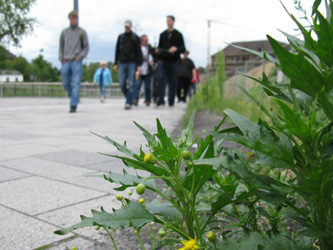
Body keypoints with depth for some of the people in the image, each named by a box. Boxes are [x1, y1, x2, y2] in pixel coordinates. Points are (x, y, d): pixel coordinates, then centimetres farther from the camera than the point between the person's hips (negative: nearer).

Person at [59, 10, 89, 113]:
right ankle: (73, 97, 31)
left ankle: (73, 106, -9)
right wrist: (61, 58, 4)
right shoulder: (64, 32, 14)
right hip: (65, 62, 3)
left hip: (76, 62, -3)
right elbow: (61, 47, 18)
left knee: (75, 84, -10)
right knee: (66, 84, 5)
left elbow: (86, 47, 6)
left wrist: (80, 56, -8)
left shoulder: (82, 32, 7)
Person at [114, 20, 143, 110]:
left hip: (132, 63, -3)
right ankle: (129, 98, 17)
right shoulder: (120, 37, 14)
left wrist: (139, 65, -8)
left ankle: (129, 102, -7)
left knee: (131, 84, -8)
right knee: (122, 83, -2)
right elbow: (117, 51, 17)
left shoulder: (135, 37, 5)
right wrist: (115, 63, 11)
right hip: (122, 63, 3)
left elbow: (139, 52, 1)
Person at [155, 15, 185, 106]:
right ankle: (160, 100, -15)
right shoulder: (162, 34, 16)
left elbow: (183, 49, 2)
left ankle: (171, 101, 10)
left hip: (174, 61, -1)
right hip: (163, 61, 2)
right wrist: (158, 50, -1)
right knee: (161, 80, -14)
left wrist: (176, 49, -19)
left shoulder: (178, 35, 8)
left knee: (173, 82, 2)